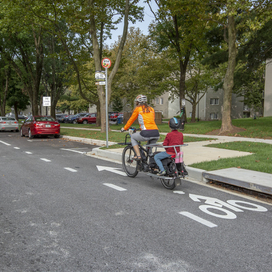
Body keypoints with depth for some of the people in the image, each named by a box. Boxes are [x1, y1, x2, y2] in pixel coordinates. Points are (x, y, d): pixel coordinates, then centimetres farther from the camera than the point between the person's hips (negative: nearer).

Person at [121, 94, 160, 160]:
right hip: (156, 134, 5)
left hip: (146, 133, -5)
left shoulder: (138, 109, 10)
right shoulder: (151, 109, 23)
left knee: (133, 137, 23)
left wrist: (124, 128, 34)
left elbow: (131, 120, 18)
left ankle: (138, 155, 13)